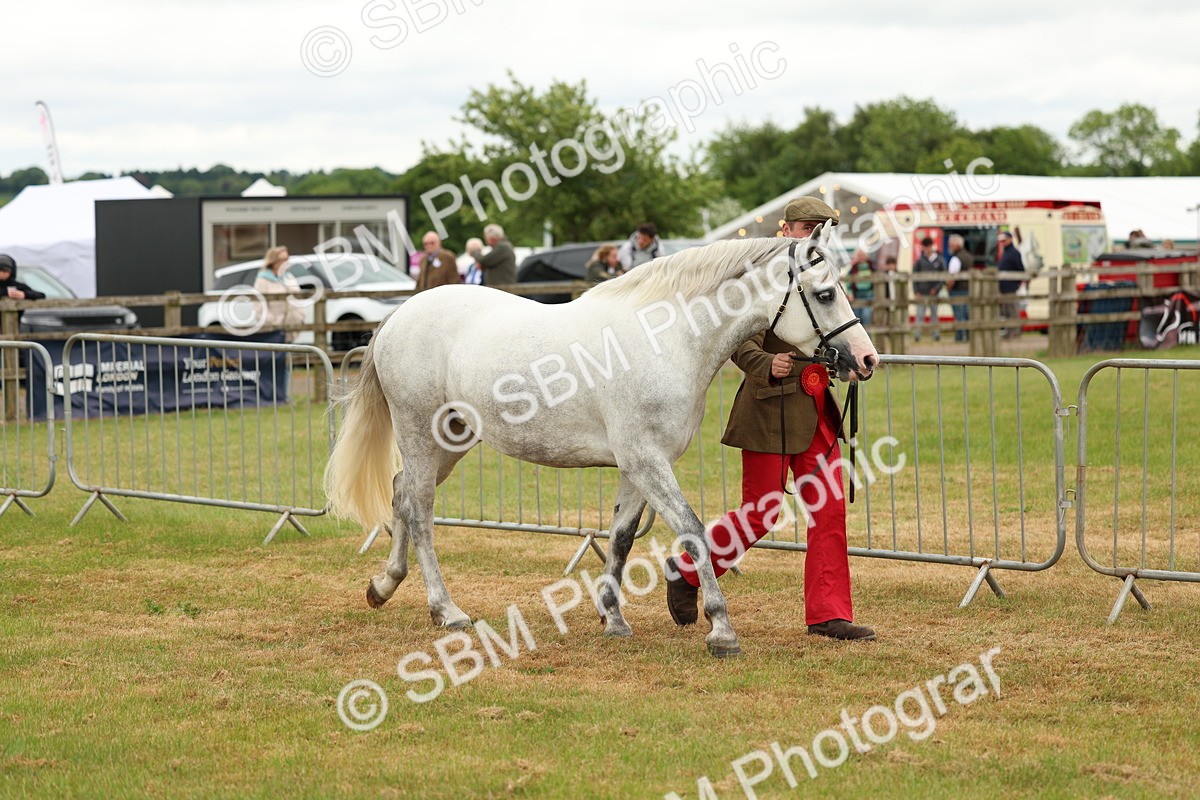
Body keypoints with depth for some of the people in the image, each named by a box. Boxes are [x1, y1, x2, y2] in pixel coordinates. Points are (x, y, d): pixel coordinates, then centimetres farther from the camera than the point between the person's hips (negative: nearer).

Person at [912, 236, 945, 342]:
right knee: (920, 314, -5)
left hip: (933, 293, 1)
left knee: (934, 314, 10)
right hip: (922, 293, -1)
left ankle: (936, 333, 16)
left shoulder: (939, 261, 2)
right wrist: (916, 292, -7)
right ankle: (917, 333, -5)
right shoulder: (920, 261, 0)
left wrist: (936, 288, -10)